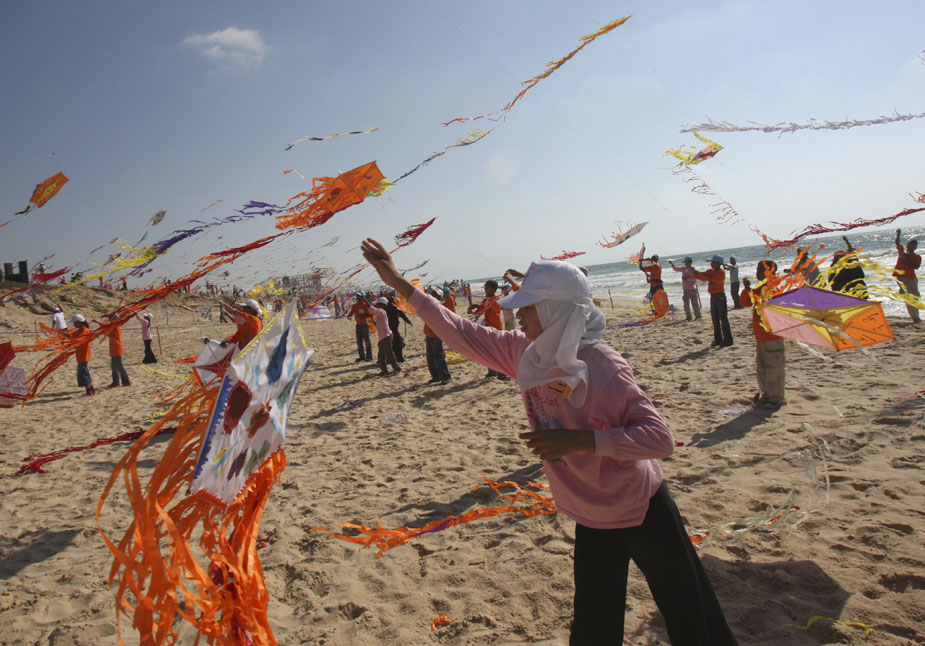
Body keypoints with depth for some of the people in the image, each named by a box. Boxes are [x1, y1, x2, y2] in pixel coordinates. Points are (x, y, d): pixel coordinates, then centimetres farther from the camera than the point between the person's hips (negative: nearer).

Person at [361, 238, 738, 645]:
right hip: (591, 519, 6)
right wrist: (399, 284, -4)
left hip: (642, 512, -6)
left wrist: (578, 439, -37)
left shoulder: (600, 366, -28)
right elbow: (462, 334, -3)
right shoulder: (524, 352, -8)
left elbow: (660, 438, -30)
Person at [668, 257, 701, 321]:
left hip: (692, 289, -6)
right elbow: (675, 269, 18)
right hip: (685, 289, 6)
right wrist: (672, 263, 6)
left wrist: (687, 278, -22)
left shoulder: (693, 270, -7)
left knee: (694, 303, 0)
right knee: (686, 304, 5)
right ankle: (688, 317, 12)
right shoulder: (683, 269, 10)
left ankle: (697, 316, 12)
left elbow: (695, 278, -17)